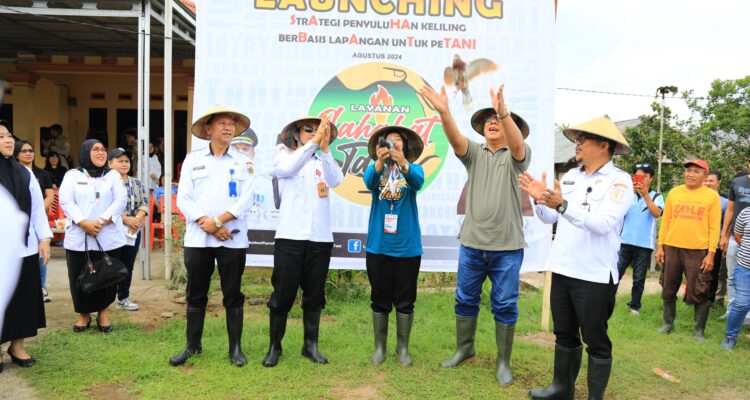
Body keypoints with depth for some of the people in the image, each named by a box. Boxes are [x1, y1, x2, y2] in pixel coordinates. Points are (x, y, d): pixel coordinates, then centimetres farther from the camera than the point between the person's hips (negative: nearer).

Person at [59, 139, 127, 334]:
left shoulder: (113, 175, 12)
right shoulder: (72, 175, 9)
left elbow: (121, 200, -1)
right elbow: (65, 201, -3)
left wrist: (102, 221, -15)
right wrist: (84, 223, -17)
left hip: (109, 238, 0)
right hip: (78, 238, 0)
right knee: (80, 278, 4)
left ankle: (103, 313, 18)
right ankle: (84, 314, 20)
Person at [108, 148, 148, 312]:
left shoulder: (137, 183, 12)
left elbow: (144, 203, 7)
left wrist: (137, 218, -12)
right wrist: (126, 219, -19)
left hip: (133, 231, 6)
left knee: (128, 266, 13)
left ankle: (123, 298, 25)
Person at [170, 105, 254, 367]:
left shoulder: (242, 161, 5)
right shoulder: (193, 159, 7)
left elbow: (244, 200, -5)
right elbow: (183, 198, 0)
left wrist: (217, 221, -14)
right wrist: (205, 223, -12)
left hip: (232, 238, -1)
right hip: (197, 238, 1)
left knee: (233, 294, 5)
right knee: (196, 294, 9)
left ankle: (236, 348, 16)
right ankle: (192, 346, 23)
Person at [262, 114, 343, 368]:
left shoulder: (323, 162, 13)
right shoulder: (285, 157, 6)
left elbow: (336, 181, -7)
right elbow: (287, 169, -18)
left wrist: (325, 148, -12)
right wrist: (314, 142, -19)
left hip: (320, 238, 3)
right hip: (290, 236, -3)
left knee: (314, 295, 10)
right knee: (283, 294, 0)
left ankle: (311, 345, 22)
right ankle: (274, 347, 15)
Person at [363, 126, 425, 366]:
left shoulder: (414, 168, 1)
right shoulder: (376, 168, 2)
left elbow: (418, 182, -22)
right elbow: (368, 182, -21)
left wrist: (402, 162, -42)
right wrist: (379, 161, -40)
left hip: (407, 247, 0)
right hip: (378, 247, 1)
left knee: (405, 301, 8)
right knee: (380, 300, 10)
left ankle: (402, 348, 24)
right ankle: (380, 347, 25)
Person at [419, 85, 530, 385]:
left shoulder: (516, 156, 0)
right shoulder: (474, 153, 6)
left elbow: (518, 144, -24)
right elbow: (455, 139, -14)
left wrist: (504, 112, -43)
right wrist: (444, 113, -35)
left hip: (507, 247, -2)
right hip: (472, 243, 3)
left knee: (504, 306, 6)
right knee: (465, 300, 12)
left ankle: (503, 362, 20)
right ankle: (464, 350, 30)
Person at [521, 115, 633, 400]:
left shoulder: (619, 181, -10)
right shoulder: (570, 176, 10)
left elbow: (602, 223, -25)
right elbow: (550, 218, 12)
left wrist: (563, 205, -35)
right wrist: (540, 199, -7)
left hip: (596, 275, -6)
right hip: (563, 270, 7)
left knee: (595, 340, 7)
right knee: (564, 334, 18)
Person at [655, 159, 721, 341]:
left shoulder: (712, 196, -1)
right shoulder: (674, 193, 6)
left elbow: (714, 227, -3)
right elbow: (665, 221, 9)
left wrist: (711, 253, -8)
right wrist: (660, 246, 5)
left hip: (698, 251, -3)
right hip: (671, 248, 3)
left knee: (698, 293, 1)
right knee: (668, 289, 11)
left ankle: (699, 330, 15)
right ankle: (668, 323, 26)